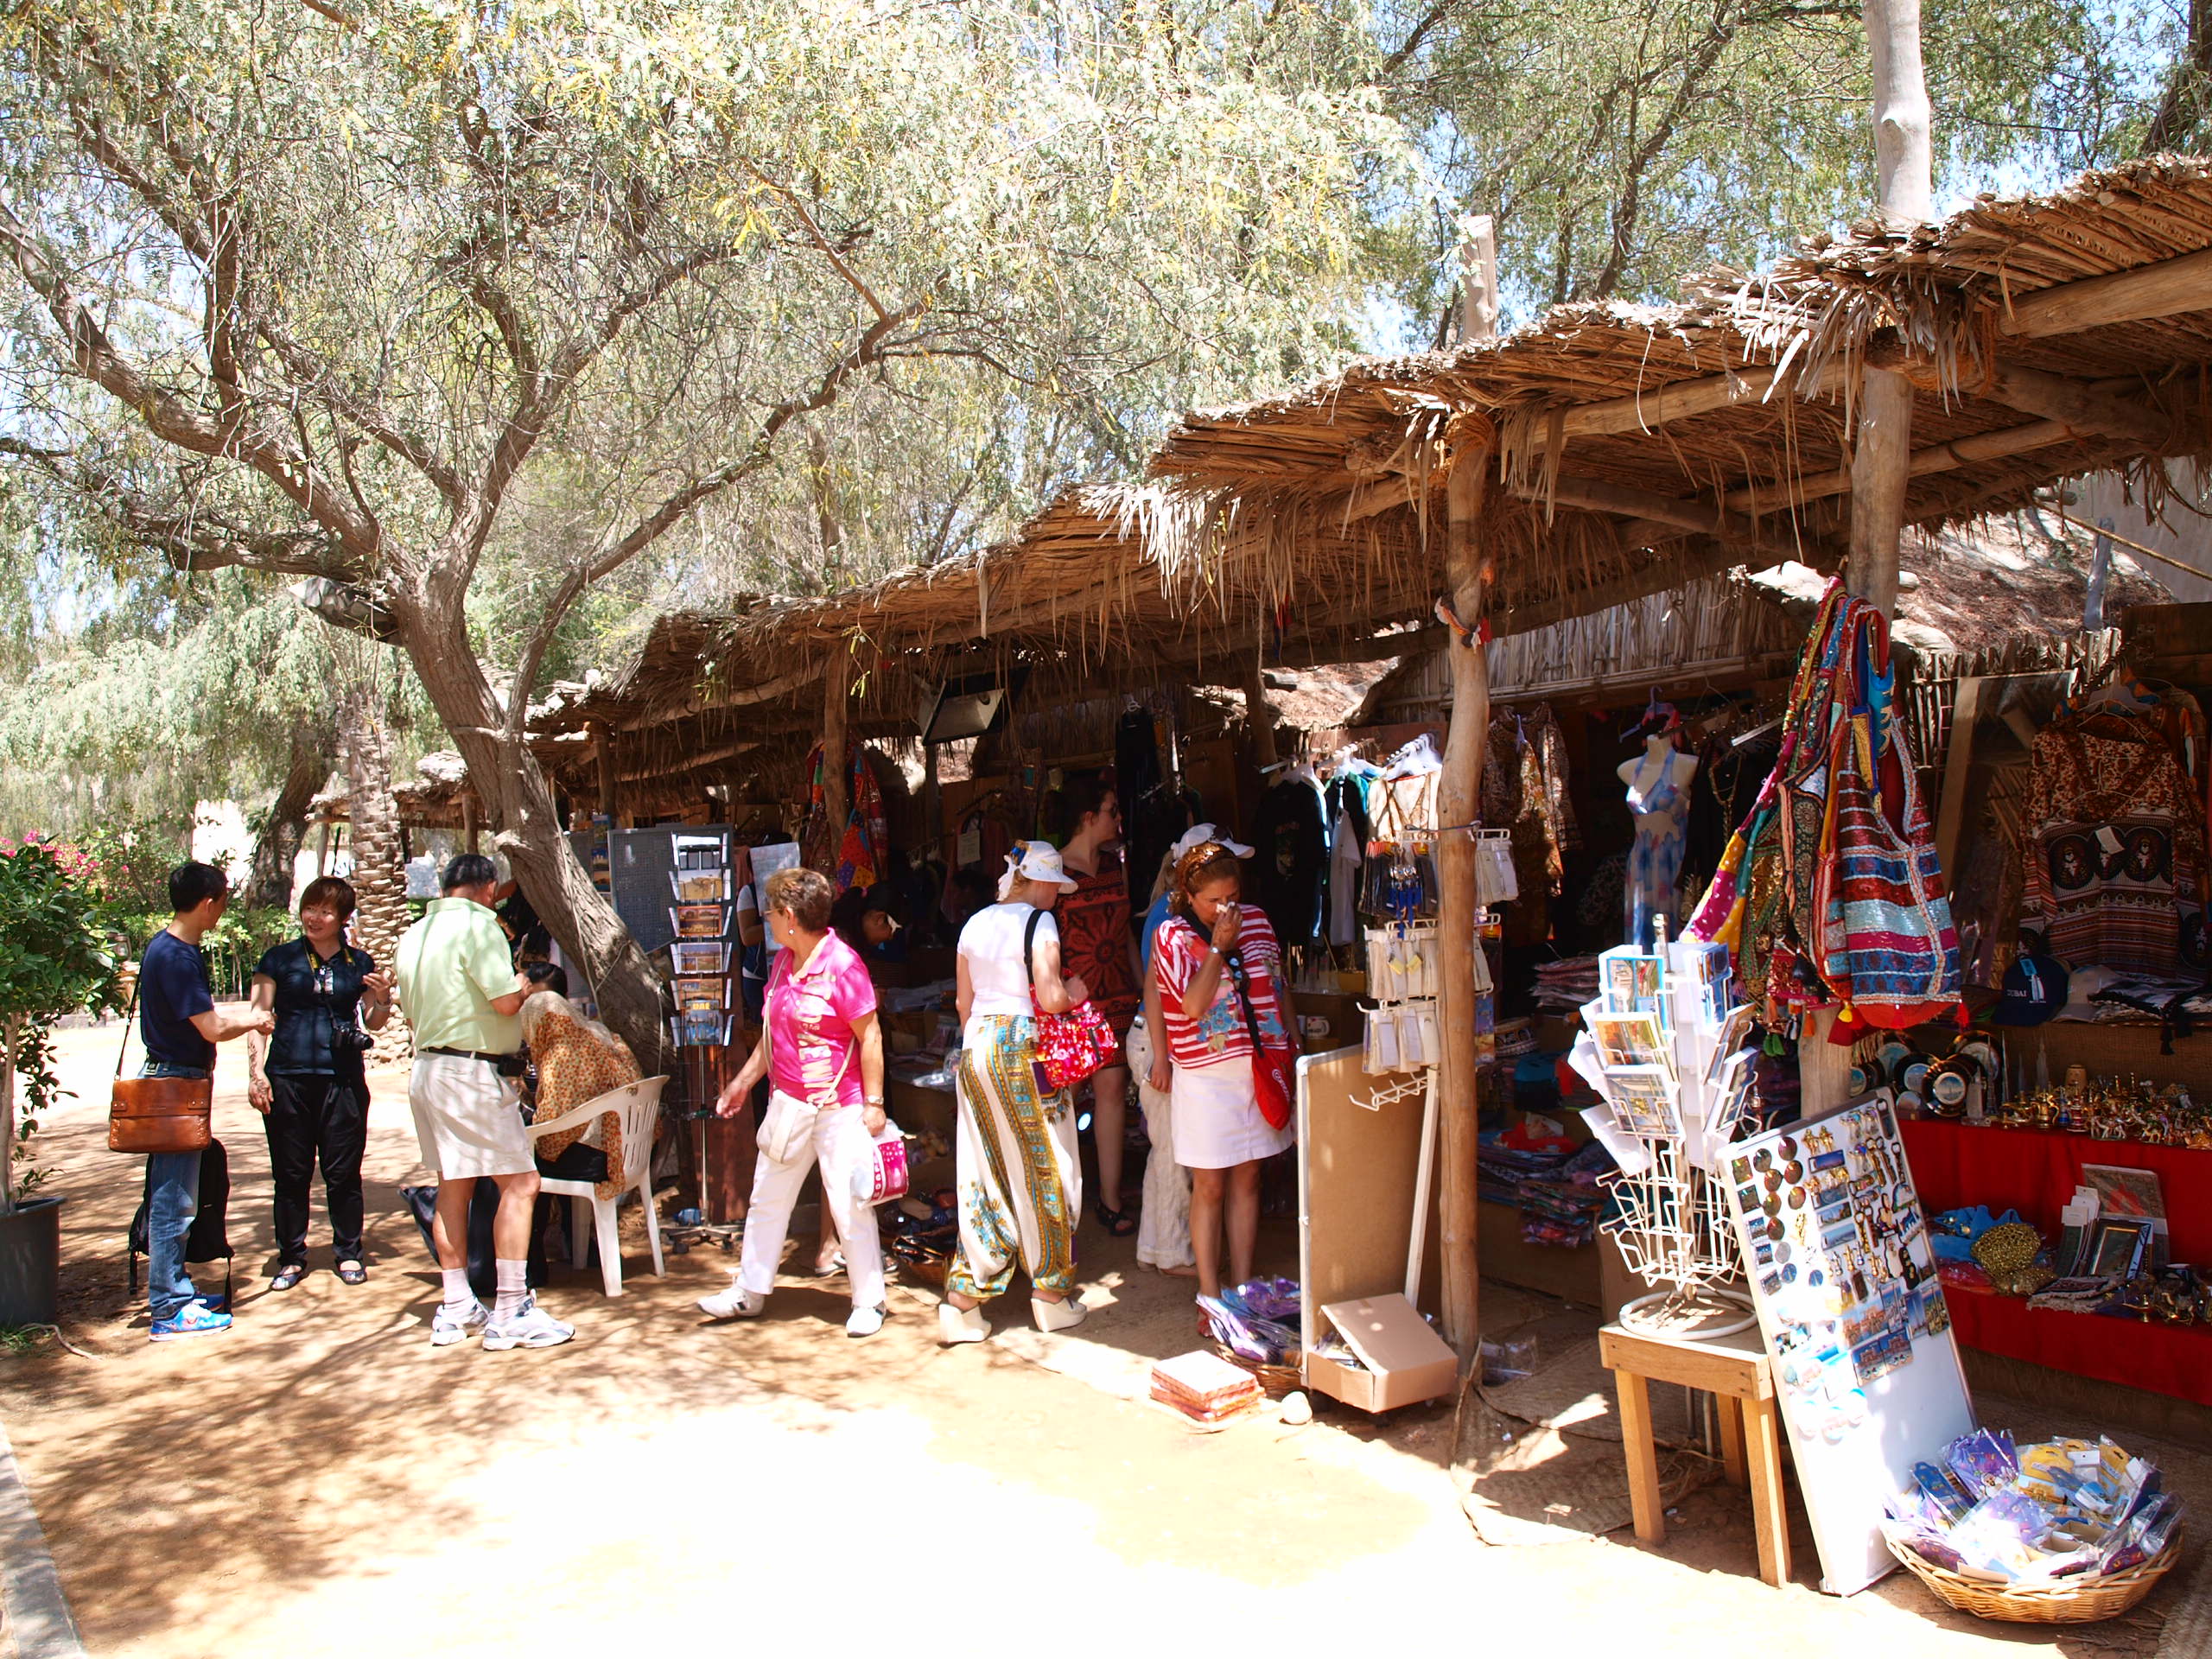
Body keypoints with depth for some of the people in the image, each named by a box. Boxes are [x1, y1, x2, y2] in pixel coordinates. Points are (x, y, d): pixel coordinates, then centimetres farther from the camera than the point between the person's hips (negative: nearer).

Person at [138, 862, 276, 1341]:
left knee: (172, 1197, 16)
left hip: (171, 1079, 10)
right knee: (173, 1201, -3)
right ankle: (170, 1309, 4)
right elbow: (212, 1028, -20)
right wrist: (254, 1020, -3)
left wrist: (250, 1009, 18)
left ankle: (176, 1292, 26)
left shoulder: (167, 947, 11)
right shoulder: (177, 956, -21)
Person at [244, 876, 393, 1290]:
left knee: (343, 1171, 3)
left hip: (343, 1078, 1)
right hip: (288, 1077, -1)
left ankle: (348, 1254, 15)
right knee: (291, 1174, 4)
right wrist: (256, 1072, -6)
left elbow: (373, 1023, 18)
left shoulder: (359, 964, 11)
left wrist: (382, 998, -3)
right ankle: (291, 1258, 16)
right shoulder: (279, 959, 6)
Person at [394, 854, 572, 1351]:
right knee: (519, 1183, -6)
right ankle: (511, 1313, -6)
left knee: (454, 1186, 15)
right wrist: (523, 987, 2)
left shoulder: (415, 933, 13)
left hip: (428, 1065, 9)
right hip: (474, 1073, -9)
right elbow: (506, 1000, -19)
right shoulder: (477, 925, -13)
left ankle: (456, 1309, 22)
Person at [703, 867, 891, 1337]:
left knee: (849, 1205, 0)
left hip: (838, 1106, -8)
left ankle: (869, 1302, 13)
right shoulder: (783, 962, 9)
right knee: (767, 1197, 15)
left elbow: (870, 1037, -15)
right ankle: (749, 1292, 29)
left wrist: (873, 1103, -17)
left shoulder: (842, 964, -16)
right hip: (787, 1101, 8)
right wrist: (742, 1082, 20)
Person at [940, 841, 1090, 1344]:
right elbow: (1051, 998, -16)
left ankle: (962, 1301, 6)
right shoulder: (1038, 921, -9)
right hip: (1023, 1048, -6)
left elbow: (964, 1002, 14)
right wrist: (1074, 992, 5)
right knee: (1042, 1169, 7)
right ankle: (1051, 1294, 16)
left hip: (976, 1047, 6)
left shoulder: (974, 924, 11)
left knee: (984, 1175, 9)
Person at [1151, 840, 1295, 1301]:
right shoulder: (1172, 936, -8)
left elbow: (1277, 983, 15)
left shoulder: (1256, 920, 5)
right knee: (1209, 1186, 2)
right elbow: (1194, 1005, -18)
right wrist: (1218, 947, -18)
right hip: (1206, 1076, -4)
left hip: (1261, 1067, 4)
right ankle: (1210, 1296, 11)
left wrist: (1291, 1044, 14)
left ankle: (1243, 1287, 19)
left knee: (1247, 1180, 11)